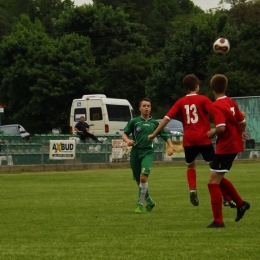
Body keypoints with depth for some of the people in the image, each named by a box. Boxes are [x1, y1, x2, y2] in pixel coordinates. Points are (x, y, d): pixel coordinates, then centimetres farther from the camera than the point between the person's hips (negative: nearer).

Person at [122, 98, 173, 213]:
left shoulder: (154, 123, 10)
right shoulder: (134, 121, 6)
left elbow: (165, 136, 13)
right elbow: (124, 134, 3)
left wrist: (170, 146, -3)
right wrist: (127, 140, -19)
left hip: (148, 152, -1)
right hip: (135, 152, 1)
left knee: (143, 177, -21)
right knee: (138, 181, 6)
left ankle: (140, 204, -10)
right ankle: (149, 202, 28)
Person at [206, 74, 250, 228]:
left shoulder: (216, 106, -18)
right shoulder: (231, 102, 6)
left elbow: (221, 128, -28)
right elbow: (243, 123, 10)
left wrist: (212, 133, -9)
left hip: (225, 147, -9)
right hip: (234, 144, 9)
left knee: (213, 182, -4)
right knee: (218, 179, 24)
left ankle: (218, 221, -4)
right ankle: (240, 204, 26)